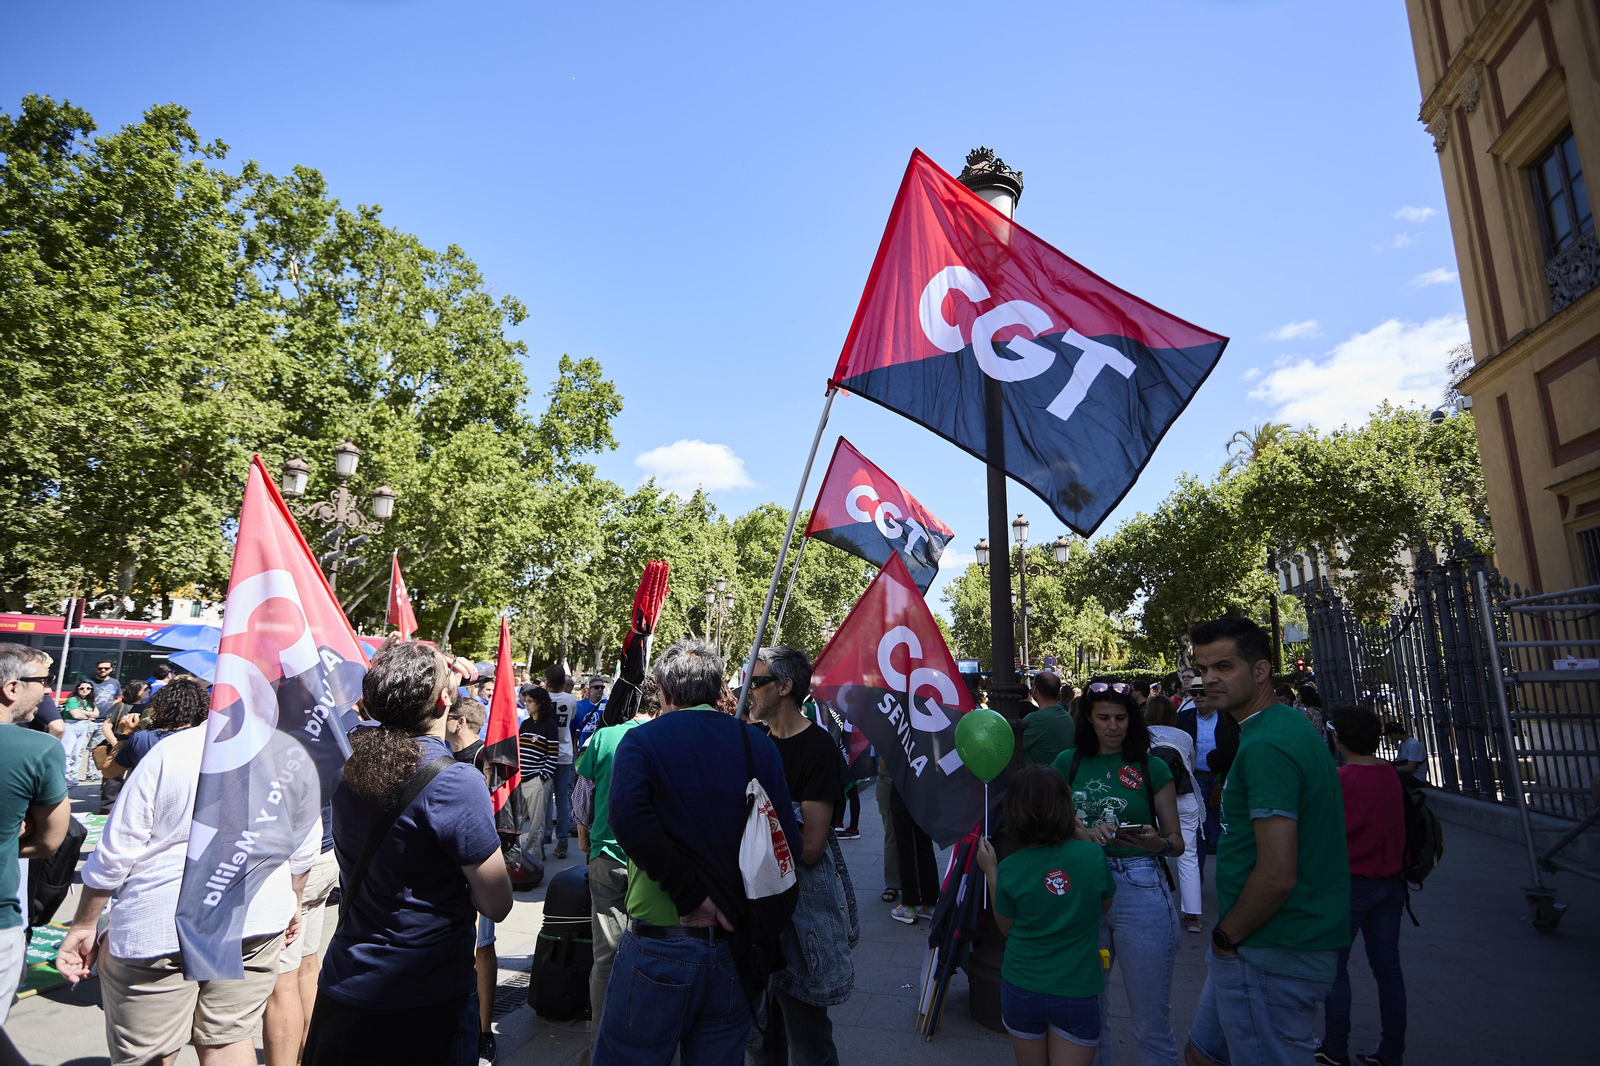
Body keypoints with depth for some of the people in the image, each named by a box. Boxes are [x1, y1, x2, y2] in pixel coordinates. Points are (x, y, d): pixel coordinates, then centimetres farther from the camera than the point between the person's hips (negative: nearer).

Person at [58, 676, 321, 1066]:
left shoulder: (168, 751, -8)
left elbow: (115, 854, -5)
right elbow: (304, 847, 7)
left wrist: (85, 925, 8)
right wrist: (291, 900, 22)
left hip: (159, 927, -2)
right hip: (258, 922, 3)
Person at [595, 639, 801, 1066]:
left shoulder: (642, 740, -7)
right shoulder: (757, 744, 2)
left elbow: (628, 817, -26)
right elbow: (788, 840, -2)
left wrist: (691, 893, -19)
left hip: (660, 948, -3)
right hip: (735, 951, 4)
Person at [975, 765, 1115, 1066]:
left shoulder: (1010, 869, -15)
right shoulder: (1092, 856, -16)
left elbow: (1006, 926, 1)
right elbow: (1105, 906, 5)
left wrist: (990, 870, 6)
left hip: (1022, 991, 1)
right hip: (1077, 993, -1)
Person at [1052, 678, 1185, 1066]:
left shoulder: (1152, 768, 1)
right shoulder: (1069, 763, 6)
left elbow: (1177, 841, 3)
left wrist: (1157, 842, -18)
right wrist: (1082, 832, -14)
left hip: (1141, 891, -2)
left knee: (1151, 1021, 5)